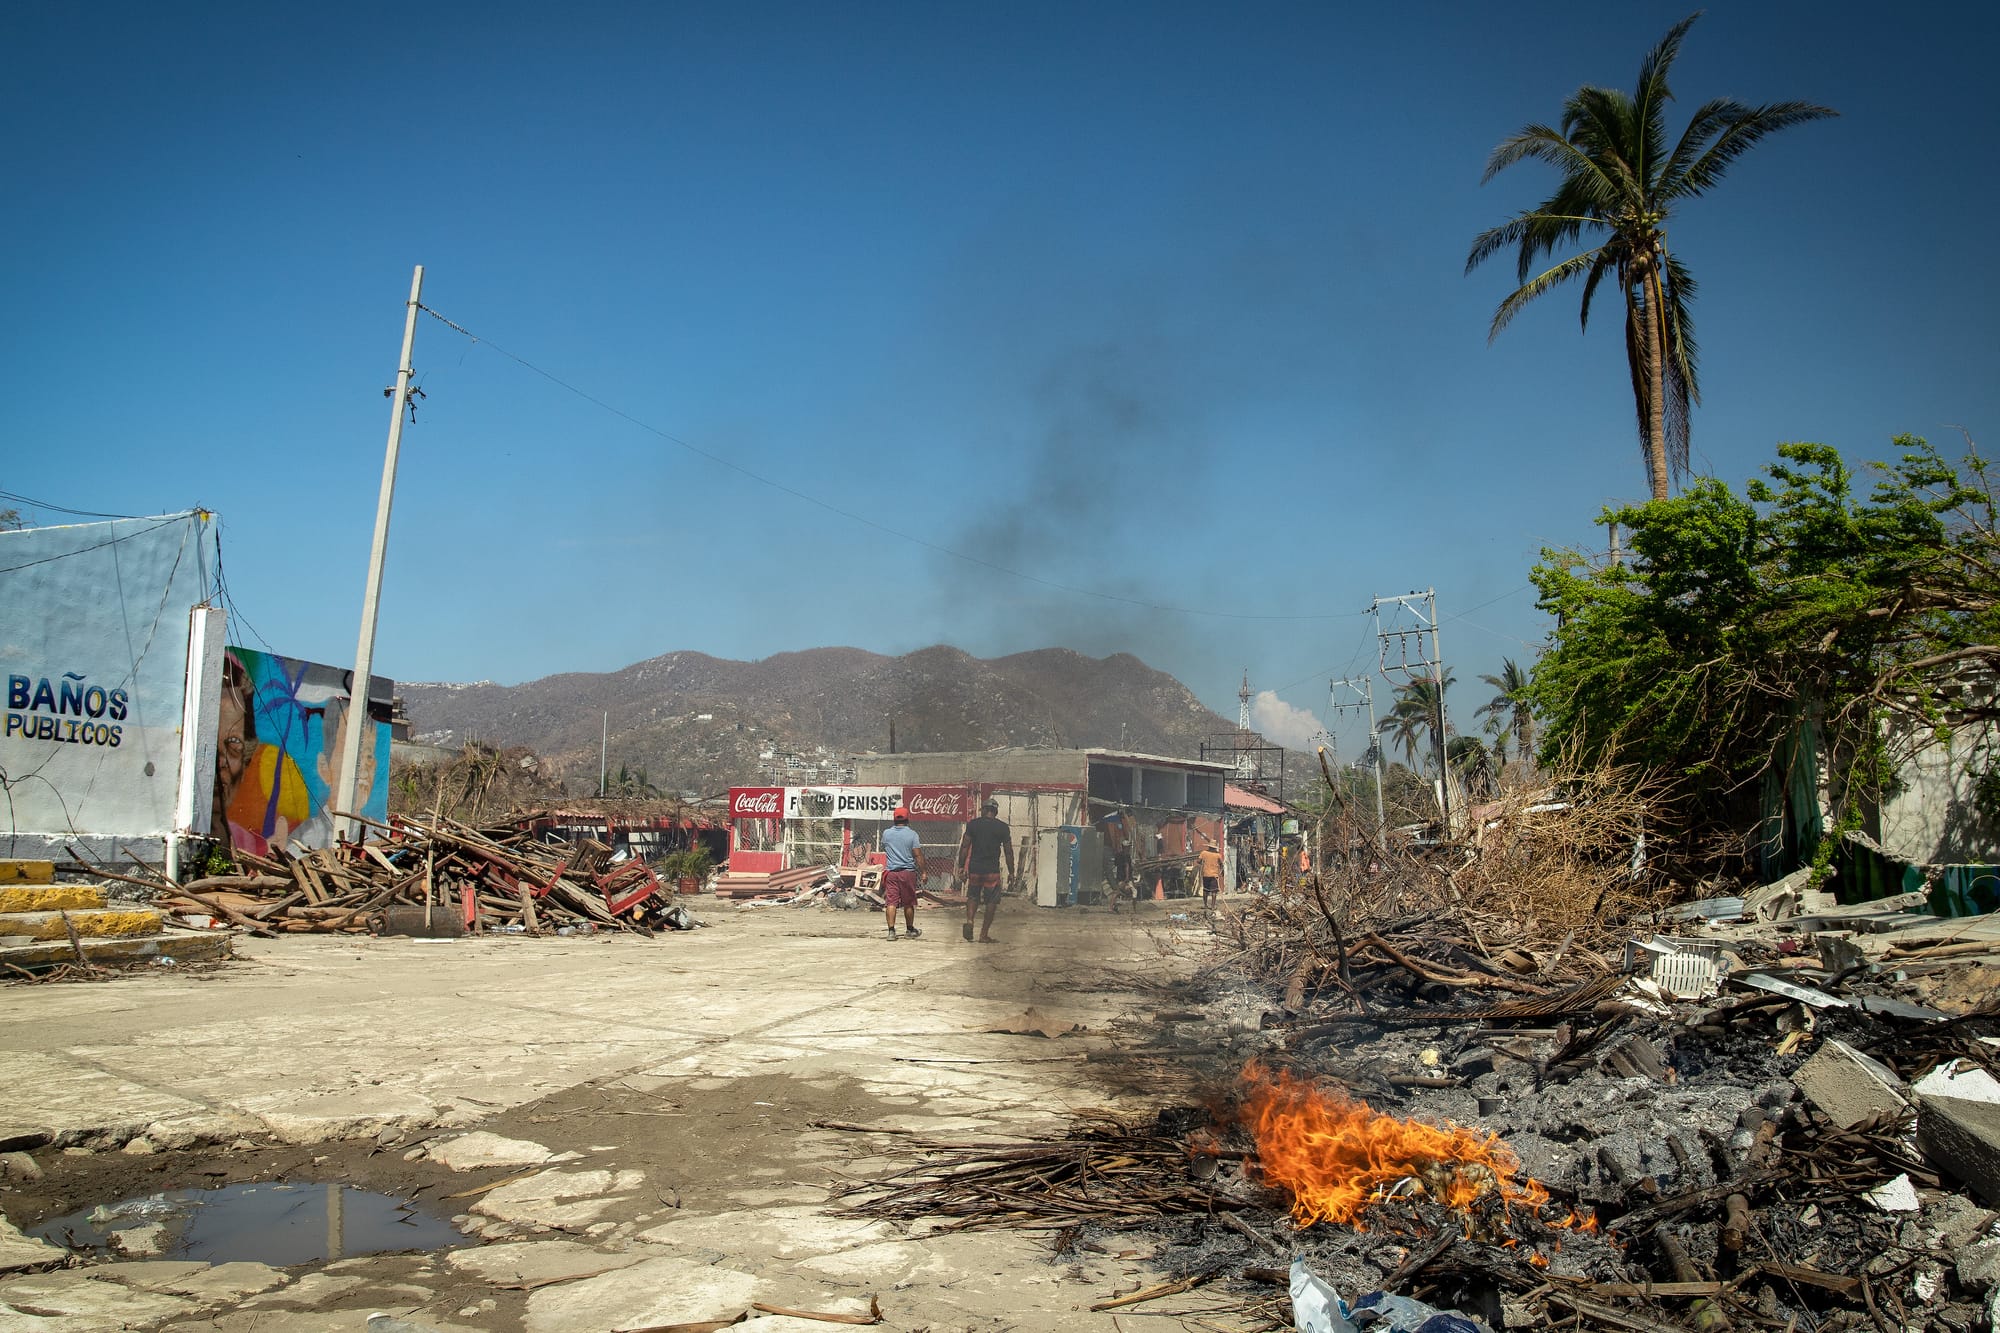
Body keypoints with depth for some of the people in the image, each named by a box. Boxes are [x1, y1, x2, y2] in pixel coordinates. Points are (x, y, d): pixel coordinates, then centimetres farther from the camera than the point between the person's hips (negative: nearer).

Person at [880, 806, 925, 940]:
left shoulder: (886, 833, 3)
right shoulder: (912, 834, -4)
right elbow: (918, 855, -6)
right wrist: (923, 872, -1)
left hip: (890, 871, 1)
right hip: (908, 871, -1)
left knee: (891, 902, -1)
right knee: (908, 903, 10)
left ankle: (891, 931, -10)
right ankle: (910, 930, 23)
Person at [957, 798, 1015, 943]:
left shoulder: (973, 824, 2)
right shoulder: (1003, 827, 1)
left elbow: (964, 846, 1)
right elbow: (1008, 851, 2)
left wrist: (961, 866, 7)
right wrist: (1011, 871, 9)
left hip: (974, 868, 2)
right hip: (992, 870, -2)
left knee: (973, 897, 20)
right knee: (991, 902, 8)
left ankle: (969, 921, -4)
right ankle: (984, 934, 7)